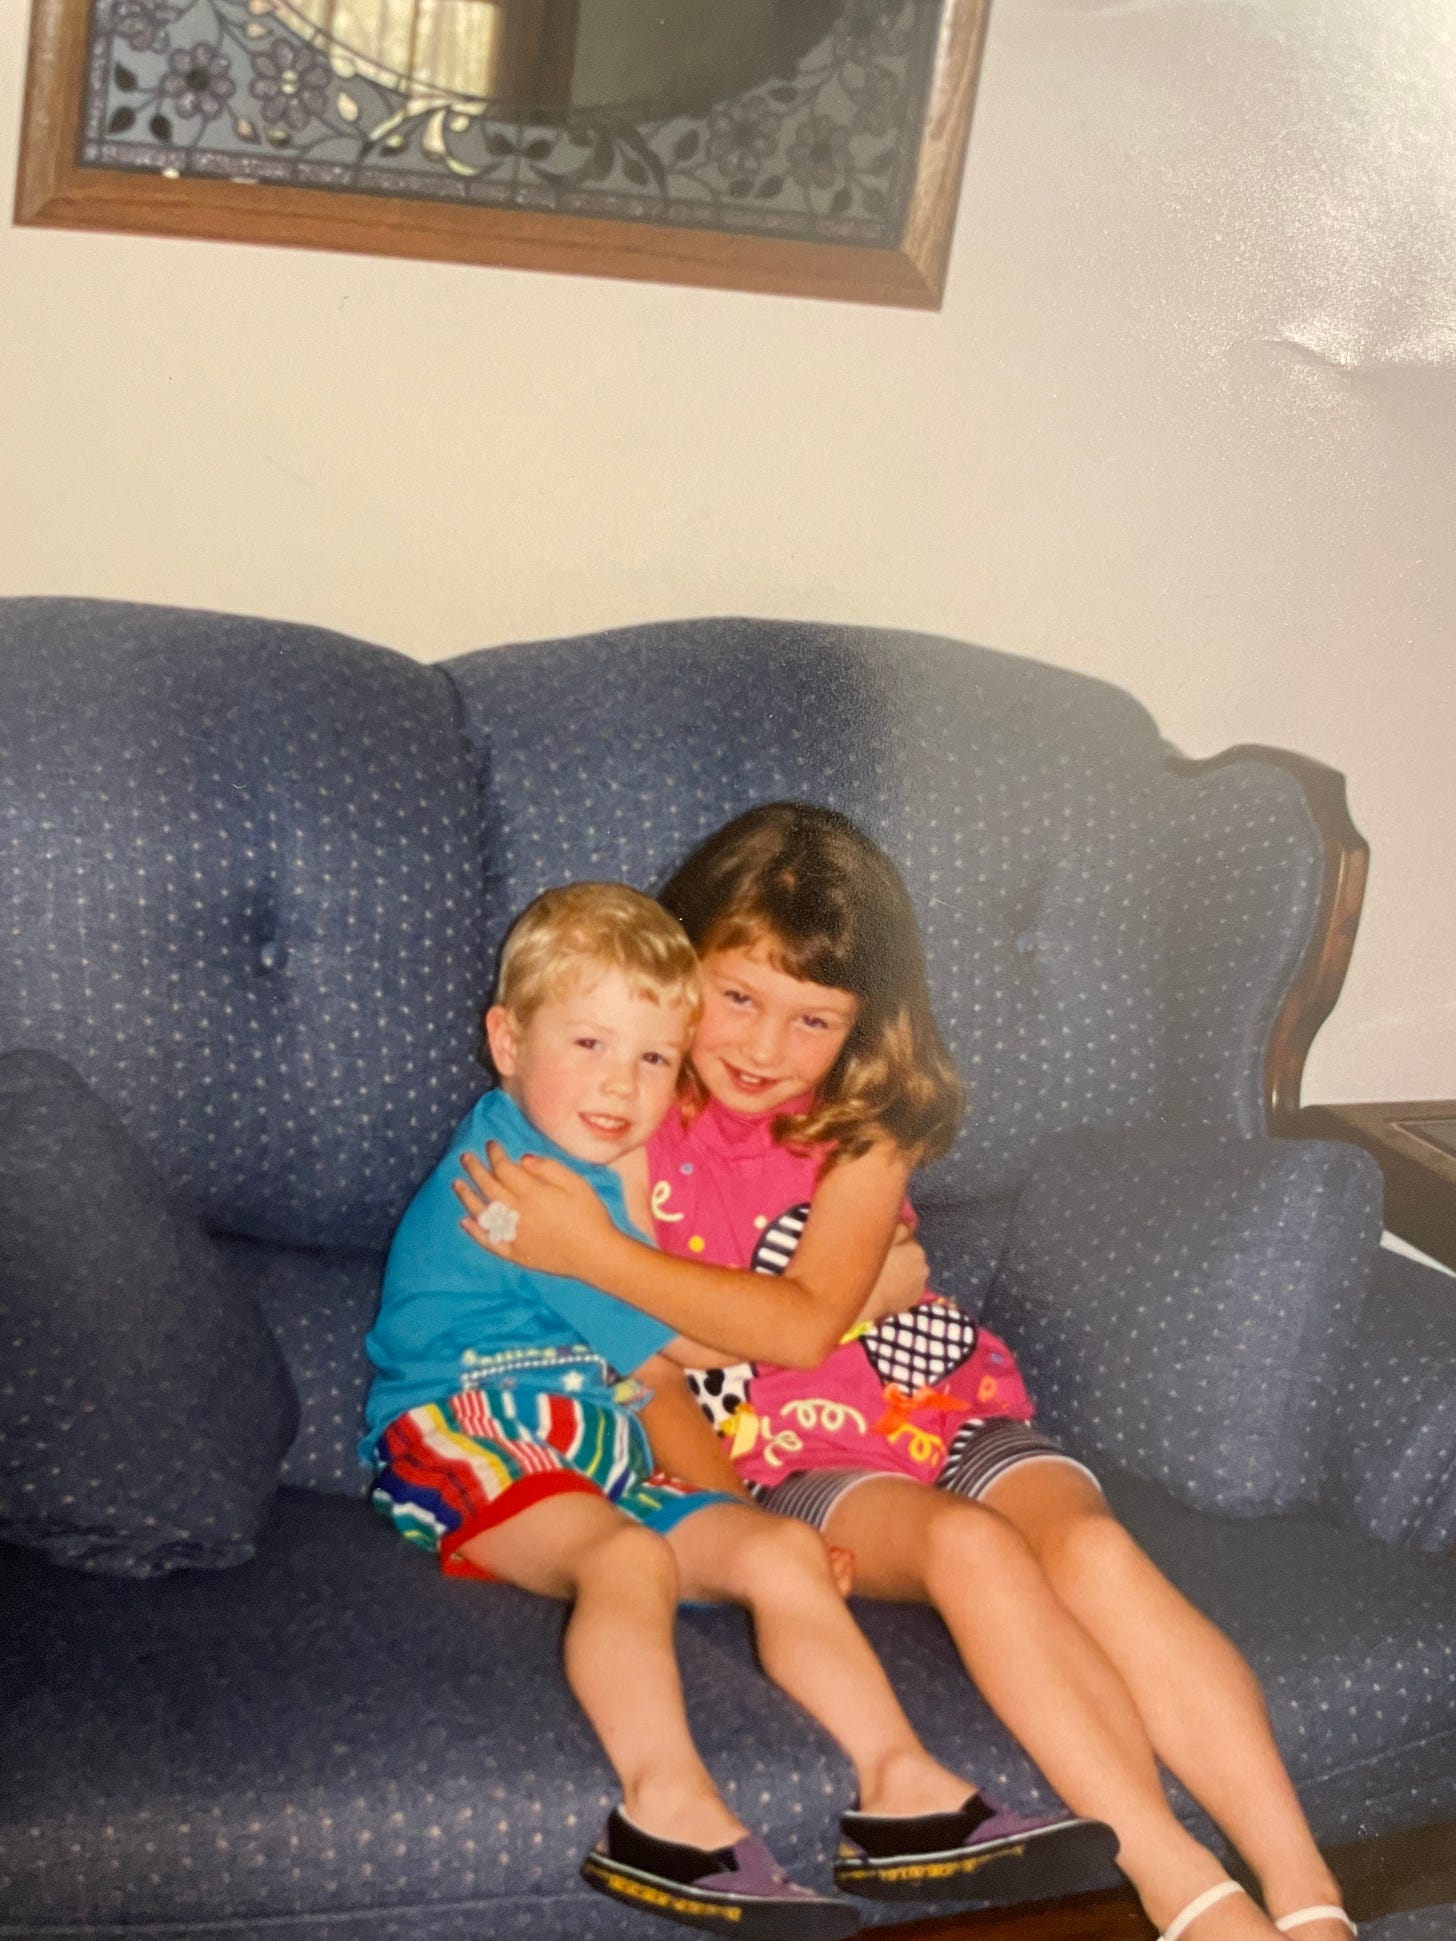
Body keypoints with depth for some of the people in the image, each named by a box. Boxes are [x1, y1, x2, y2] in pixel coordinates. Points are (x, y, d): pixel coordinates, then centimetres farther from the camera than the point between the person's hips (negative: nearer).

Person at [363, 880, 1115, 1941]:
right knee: (629, 1557, -37)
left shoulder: (608, 1166, 19)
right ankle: (667, 1810, -52)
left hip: (605, 1463, 9)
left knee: (783, 1550, -11)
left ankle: (901, 1791, -21)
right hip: (469, 1445, -9)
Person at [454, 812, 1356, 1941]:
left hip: (944, 1415, 2)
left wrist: (593, 1252, -19)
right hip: (800, 1462, -2)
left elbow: (805, 1323, -14)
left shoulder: (866, 1128, 2)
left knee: (1090, 1546, -30)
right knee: (968, 1546, -34)